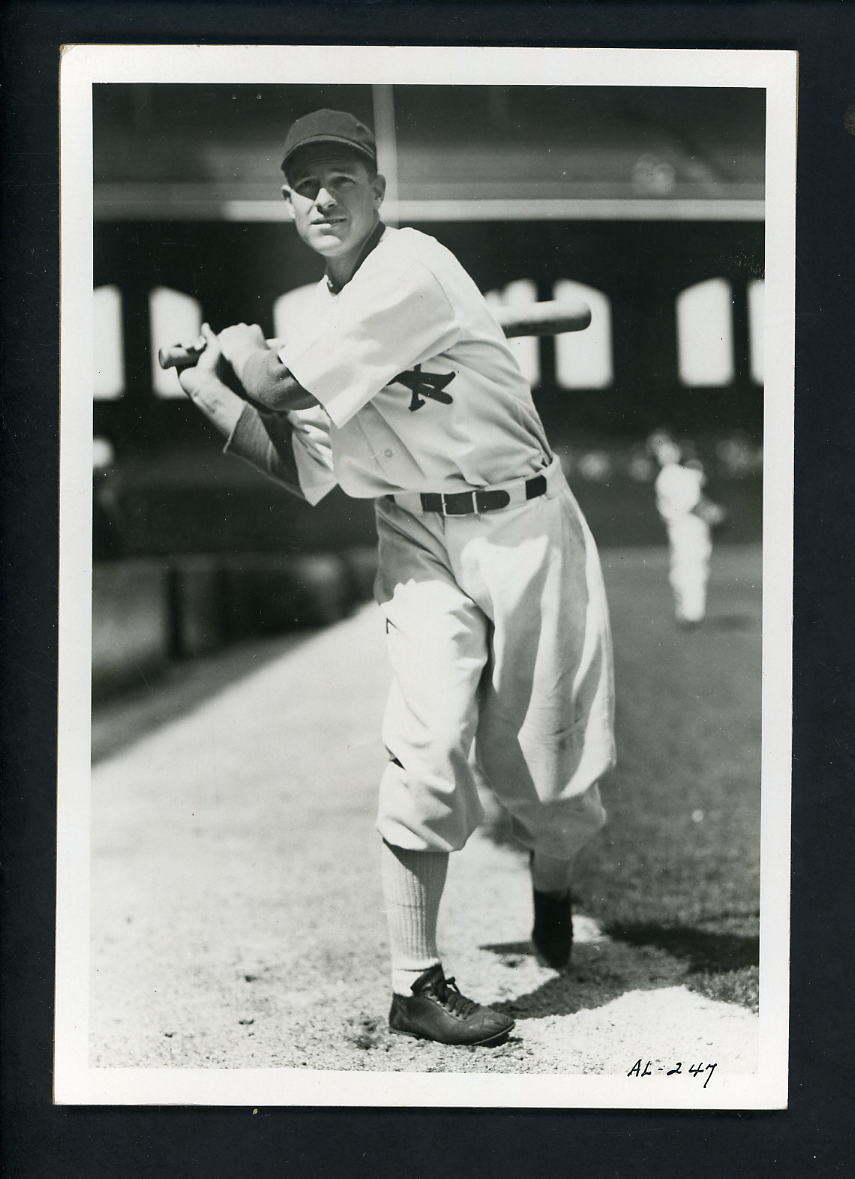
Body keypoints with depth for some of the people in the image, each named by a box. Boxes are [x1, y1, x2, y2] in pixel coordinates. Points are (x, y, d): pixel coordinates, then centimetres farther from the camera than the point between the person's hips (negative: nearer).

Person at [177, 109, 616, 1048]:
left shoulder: (412, 268, -14)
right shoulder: (316, 318, 10)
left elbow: (280, 385, -16)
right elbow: (303, 470, 6)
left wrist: (239, 347, 5)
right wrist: (205, 387, 3)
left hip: (524, 523, -4)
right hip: (420, 539, 4)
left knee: (543, 760, 2)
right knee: (428, 745, -12)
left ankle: (552, 889, 37)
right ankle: (415, 985, -4)